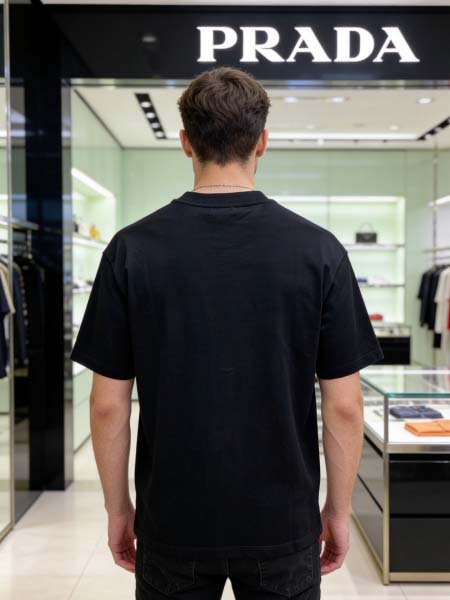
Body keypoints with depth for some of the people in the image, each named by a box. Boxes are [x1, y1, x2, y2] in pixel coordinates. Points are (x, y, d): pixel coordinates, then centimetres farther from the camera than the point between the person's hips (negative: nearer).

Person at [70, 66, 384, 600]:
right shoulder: (318, 249, -11)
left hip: (173, 523, 1)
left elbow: (109, 404, -7)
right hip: (282, 525, 0)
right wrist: (338, 510, 5)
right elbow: (343, 405, -8)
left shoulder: (133, 249, -11)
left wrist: (117, 507, 6)